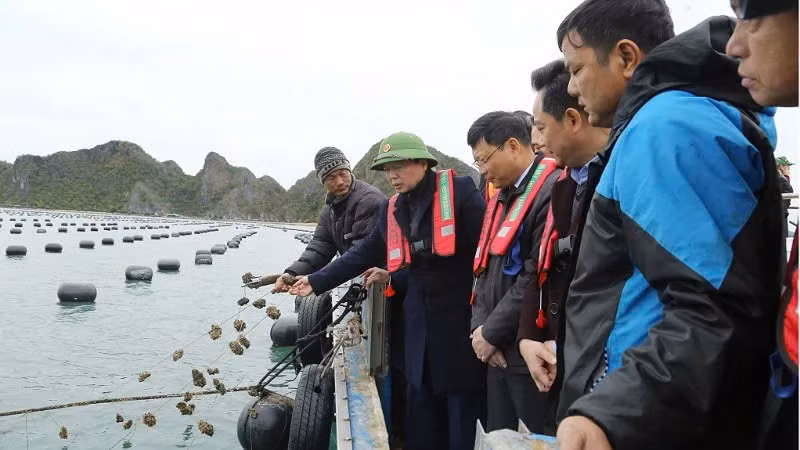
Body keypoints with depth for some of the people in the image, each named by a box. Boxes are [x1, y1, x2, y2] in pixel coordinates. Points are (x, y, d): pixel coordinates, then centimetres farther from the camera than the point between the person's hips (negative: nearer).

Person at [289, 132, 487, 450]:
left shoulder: (459, 190, -9)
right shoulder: (391, 210, 11)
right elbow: (364, 255, 14)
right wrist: (317, 281, 10)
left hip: (462, 314, -6)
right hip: (421, 317, 6)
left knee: (465, 401, 4)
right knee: (421, 403, 12)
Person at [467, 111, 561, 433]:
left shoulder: (553, 192, -15)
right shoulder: (500, 197, 15)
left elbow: (538, 279, -21)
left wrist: (492, 334, -12)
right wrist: (480, 327, 1)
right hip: (499, 351, 9)